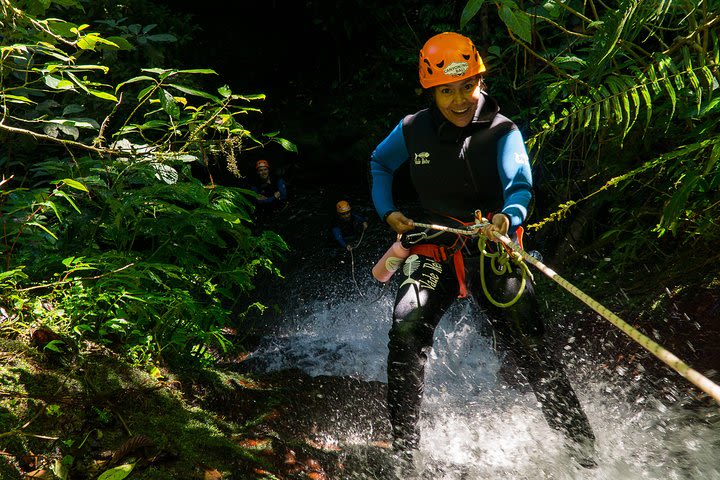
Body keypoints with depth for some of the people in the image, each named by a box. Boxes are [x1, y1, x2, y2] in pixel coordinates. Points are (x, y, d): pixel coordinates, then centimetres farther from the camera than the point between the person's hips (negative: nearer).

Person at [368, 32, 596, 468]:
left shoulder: (503, 132, -7)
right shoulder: (413, 131, -1)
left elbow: (520, 185, -23)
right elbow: (380, 163, 18)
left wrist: (508, 218, -46)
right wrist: (388, 212, 5)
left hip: (491, 252, -1)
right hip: (434, 251, 2)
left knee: (531, 347, -7)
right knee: (406, 331, -19)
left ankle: (585, 449, 11)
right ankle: (403, 447, -6)